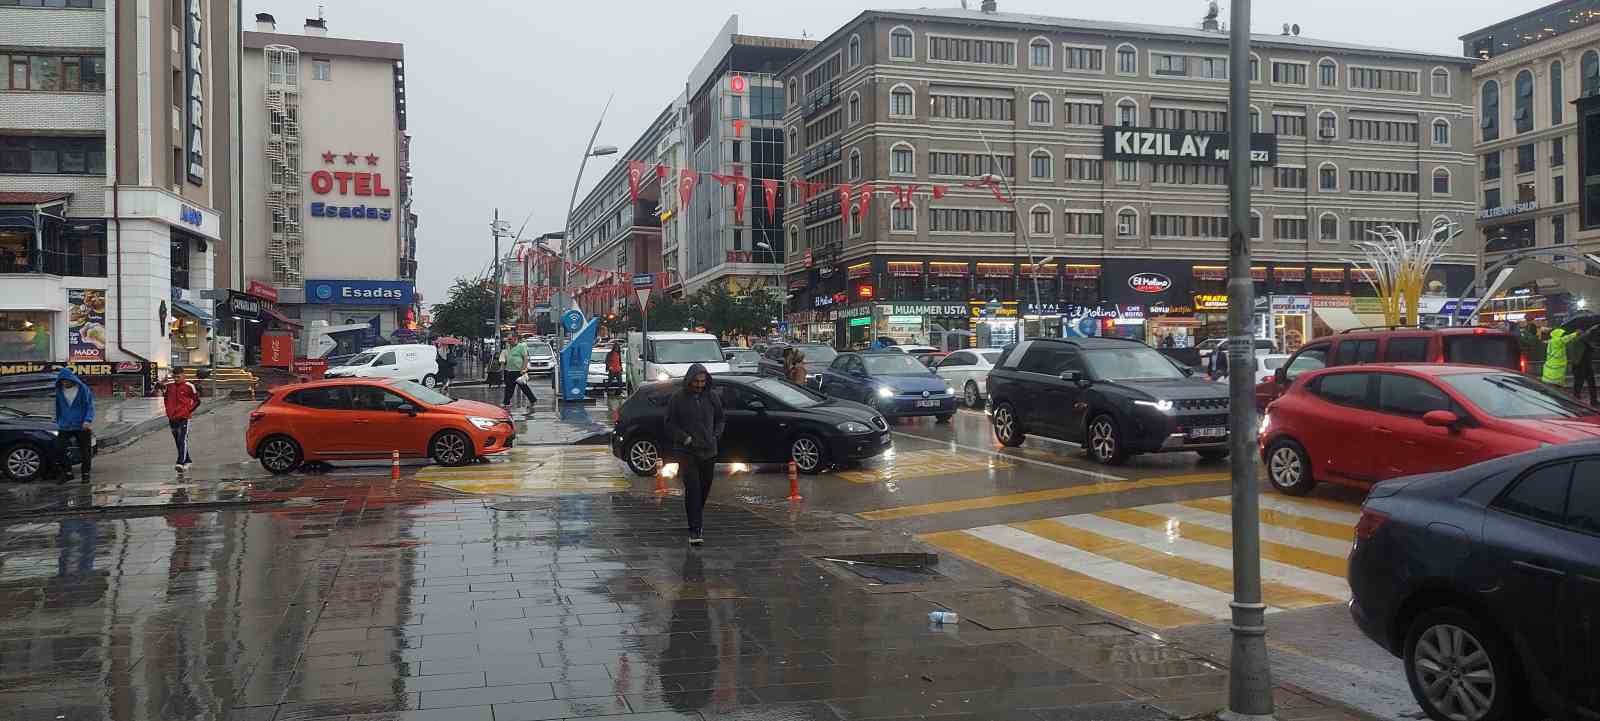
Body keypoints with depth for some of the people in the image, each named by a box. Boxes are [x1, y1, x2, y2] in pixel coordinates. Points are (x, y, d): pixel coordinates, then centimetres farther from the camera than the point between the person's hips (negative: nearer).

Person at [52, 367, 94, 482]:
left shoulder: (83, 389, -5)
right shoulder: (59, 391, 5)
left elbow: (90, 406, -7)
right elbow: (58, 408, 16)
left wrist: (88, 420, -20)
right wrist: (58, 422, 16)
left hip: (82, 426, -3)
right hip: (64, 427, 3)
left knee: (85, 451, 3)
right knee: (59, 449, -4)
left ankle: (86, 474, 15)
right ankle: (67, 473, 9)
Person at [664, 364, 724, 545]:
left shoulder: (712, 397, 6)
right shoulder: (677, 398, -3)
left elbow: (719, 420, 19)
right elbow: (670, 425, -1)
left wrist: (716, 435, 3)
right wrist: (685, 438, -12)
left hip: (708, 451, 4)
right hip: (687, 452, -4)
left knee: (704, 489, 11)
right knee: (692, 489, -13)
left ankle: (697, 518, 34)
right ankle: (694, 530, -13)